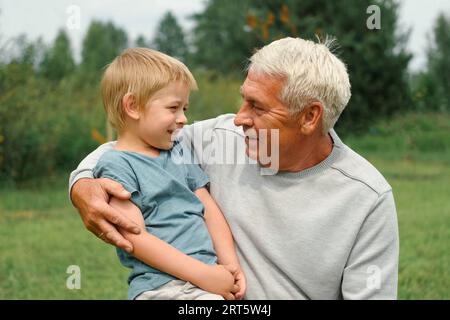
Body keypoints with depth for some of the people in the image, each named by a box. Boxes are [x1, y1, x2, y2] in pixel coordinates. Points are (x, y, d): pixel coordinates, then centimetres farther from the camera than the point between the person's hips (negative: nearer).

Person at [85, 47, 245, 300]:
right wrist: (202, 274, -16)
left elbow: (209, 209, 17)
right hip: (162, 285, -7)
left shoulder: (180, 152, 19)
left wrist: (230, 262, 1)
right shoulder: (117, 165, -3)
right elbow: (136, 238, -11)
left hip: (209, 272, 7)